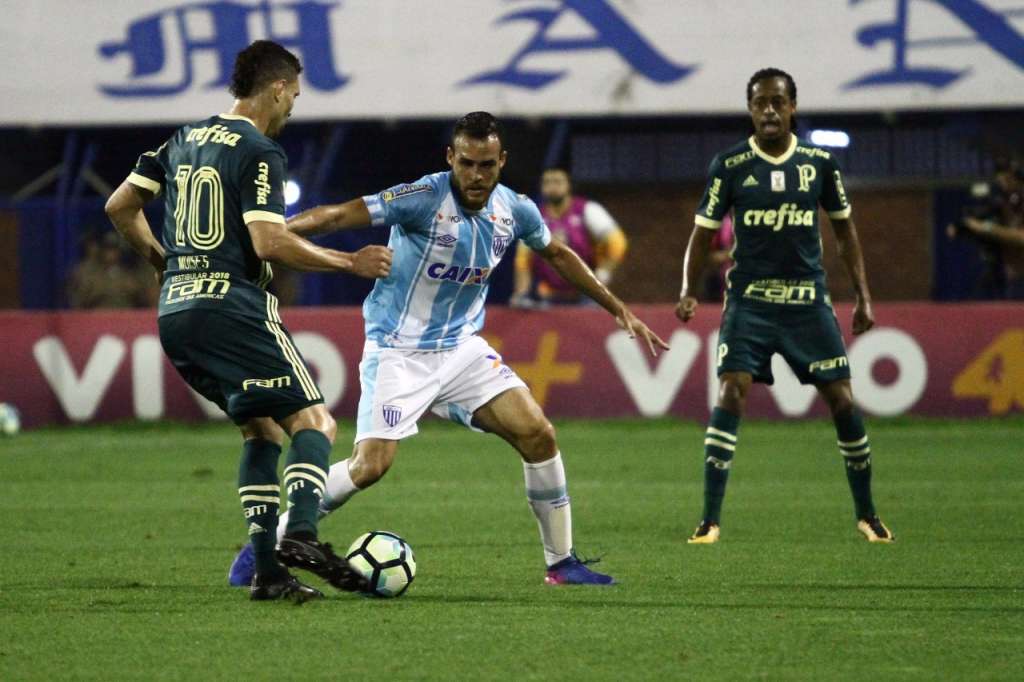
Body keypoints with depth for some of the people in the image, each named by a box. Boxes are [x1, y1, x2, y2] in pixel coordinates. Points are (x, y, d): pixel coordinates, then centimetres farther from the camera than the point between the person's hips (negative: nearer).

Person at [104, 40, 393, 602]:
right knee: (313, 423, -5)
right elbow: (269, 243, -18)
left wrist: (163, 261, 30)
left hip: (174, 310, 8)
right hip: (234, 307, -8)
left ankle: (266, 570, 8)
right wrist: (350, 263, -9)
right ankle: (301, 534, -28)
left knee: (262, 431, 17)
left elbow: (119, 207, 17)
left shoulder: (185, 141, 16)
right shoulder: (258, 152, -8)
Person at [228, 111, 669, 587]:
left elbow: (557, 254, 19)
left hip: (462, 347, 5)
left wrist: (617, 310, 22)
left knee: (538, 435, -8)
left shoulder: (514, 209, -2)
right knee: (370, 464, -18)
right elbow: (336, 217, -24)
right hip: (398, 351, -5)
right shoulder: (424, 198, -20)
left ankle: (561, 562, 7)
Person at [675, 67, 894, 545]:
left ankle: (866, 514, 17)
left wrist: (863, 295, 10)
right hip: (749, 301, -2)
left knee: (842, 401, 0)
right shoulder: (730, 165, -2)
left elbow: (844, 229, 12)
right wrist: (688, 291, -9)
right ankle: (710, 520, -14)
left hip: (808, 300, 2)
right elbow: (703, 232, 3)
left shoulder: (820, 163, 2)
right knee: (729, 397, -16)